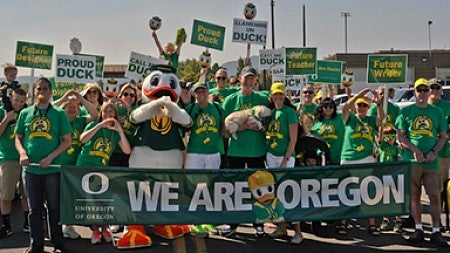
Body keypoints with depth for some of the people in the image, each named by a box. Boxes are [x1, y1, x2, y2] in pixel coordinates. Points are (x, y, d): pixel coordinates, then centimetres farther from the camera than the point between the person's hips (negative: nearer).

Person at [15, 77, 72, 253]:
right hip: (31, 169, 2)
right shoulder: (25, 113, 9)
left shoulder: (59, 113, 2)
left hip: (53, 169, -2)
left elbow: (67, 141, 0)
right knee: (34, 208, 10)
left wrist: (50, 158, -12)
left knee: (54, 207, 6)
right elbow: (18, 138, 13)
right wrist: (22, 153, -7)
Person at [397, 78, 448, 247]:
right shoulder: (406, 111, 5)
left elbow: (442, 136, 12)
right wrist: (414, 150, -11)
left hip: (431, 162, 1)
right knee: (415, 196, 6)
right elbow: (400, 136, 3)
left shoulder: (437, 112, 10)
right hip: (411, 161, -1)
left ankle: (436, 232, 5)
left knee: (435, 196, -2)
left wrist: (434, 152, -6)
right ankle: (418, 230, 16)